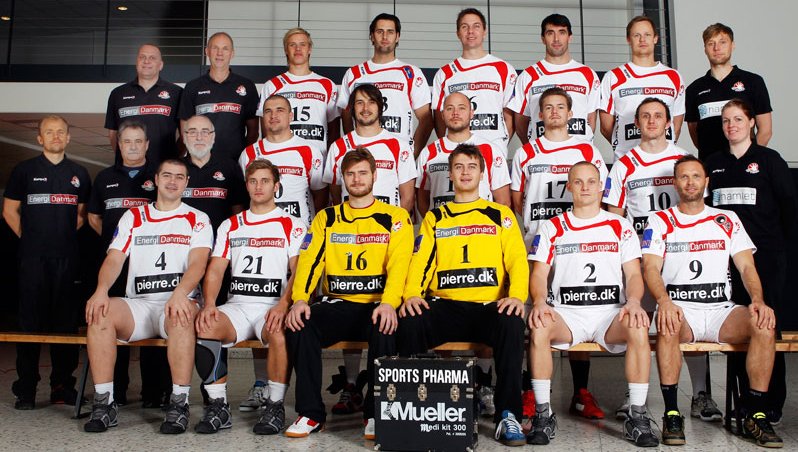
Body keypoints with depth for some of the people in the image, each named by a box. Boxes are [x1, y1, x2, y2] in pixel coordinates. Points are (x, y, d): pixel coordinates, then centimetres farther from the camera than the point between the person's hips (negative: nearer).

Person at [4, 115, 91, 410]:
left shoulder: (79, 174, 13)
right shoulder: (24, 170, 6)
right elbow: (10, 211, 9)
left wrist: (66, 235, 9)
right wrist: (29, 237, 3)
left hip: (67, 257, 2)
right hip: (33, 258, -2)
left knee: (66, 322, 4)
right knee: (30, 322, -2)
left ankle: (62, 387, 12)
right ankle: (25, 391, 5)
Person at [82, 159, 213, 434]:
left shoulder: (197, 220, 9)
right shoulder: (133, 217, 18)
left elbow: (198, 263, -7)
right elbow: (114, 259, 7)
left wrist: (179, 294, -27)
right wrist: (101, 290, -15)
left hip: (179, 302, -3)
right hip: (138, 304, 3)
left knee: (180, 317, -37)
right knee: (100, 314, -26)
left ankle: (179, 403, -29)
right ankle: (104, 403, -19)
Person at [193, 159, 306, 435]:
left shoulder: (292, 226, 9)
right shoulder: (230, 226, 19)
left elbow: (299, 272, -2)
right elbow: (215, 270, 11)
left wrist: (283, 305, -20)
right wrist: (209, 304, -9)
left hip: (273, 306, -3)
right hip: (237, 305, 3)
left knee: (279, 332, -36)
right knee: (204, 327, -27)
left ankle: (275, 407, -16)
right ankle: (218, 406, -13)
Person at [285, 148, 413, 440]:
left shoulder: (395, 217, 7)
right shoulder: (326, 218, 15)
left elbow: (399, 264, -7)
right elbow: (310, 260, 3)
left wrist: (389, 303, -25)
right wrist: (299, 299, -15)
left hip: (377, 305, -2)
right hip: (337, 304, 3)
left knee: (385, 328, -34)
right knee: (300, 325, -25)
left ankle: (376, 413, -15)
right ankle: (311, 413, -11)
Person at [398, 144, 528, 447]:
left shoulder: (501, 215, 16)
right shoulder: (434, 218, 19)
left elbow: (517, 260, 4)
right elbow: (420, 261, 8)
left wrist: (516, 296, -16)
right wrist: (411, 295, -12)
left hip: (489, 306, -1)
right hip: (444, 306, 1)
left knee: (511, 323, -34)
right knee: (410, 322, -29)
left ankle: (508, 415, -22)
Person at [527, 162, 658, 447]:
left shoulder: (620, 227, 14)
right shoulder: (552, 228, 13)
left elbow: (634, 274, 7)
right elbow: (539, 274, 4)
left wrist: (633, 301, -15)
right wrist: (539, 301, -17)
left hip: (610, 312, 1)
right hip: (566, 313, 0)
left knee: (638, 327, -32)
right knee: (538, 327, -32)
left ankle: (637, 416, -17)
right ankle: (543, 414, -20)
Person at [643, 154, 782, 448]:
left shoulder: (727, 220, 16)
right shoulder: (660, 221, 9)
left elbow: (746, 266, 8)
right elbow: (651, 269, -3)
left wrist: (758, 300, -13)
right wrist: (664, 301, -24)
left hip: (721, 310, 3)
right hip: (679, 309, -2)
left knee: (764, 324, -27)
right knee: (668, 325, -36)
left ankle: (755, 415, -16)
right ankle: (671, 414, -27)